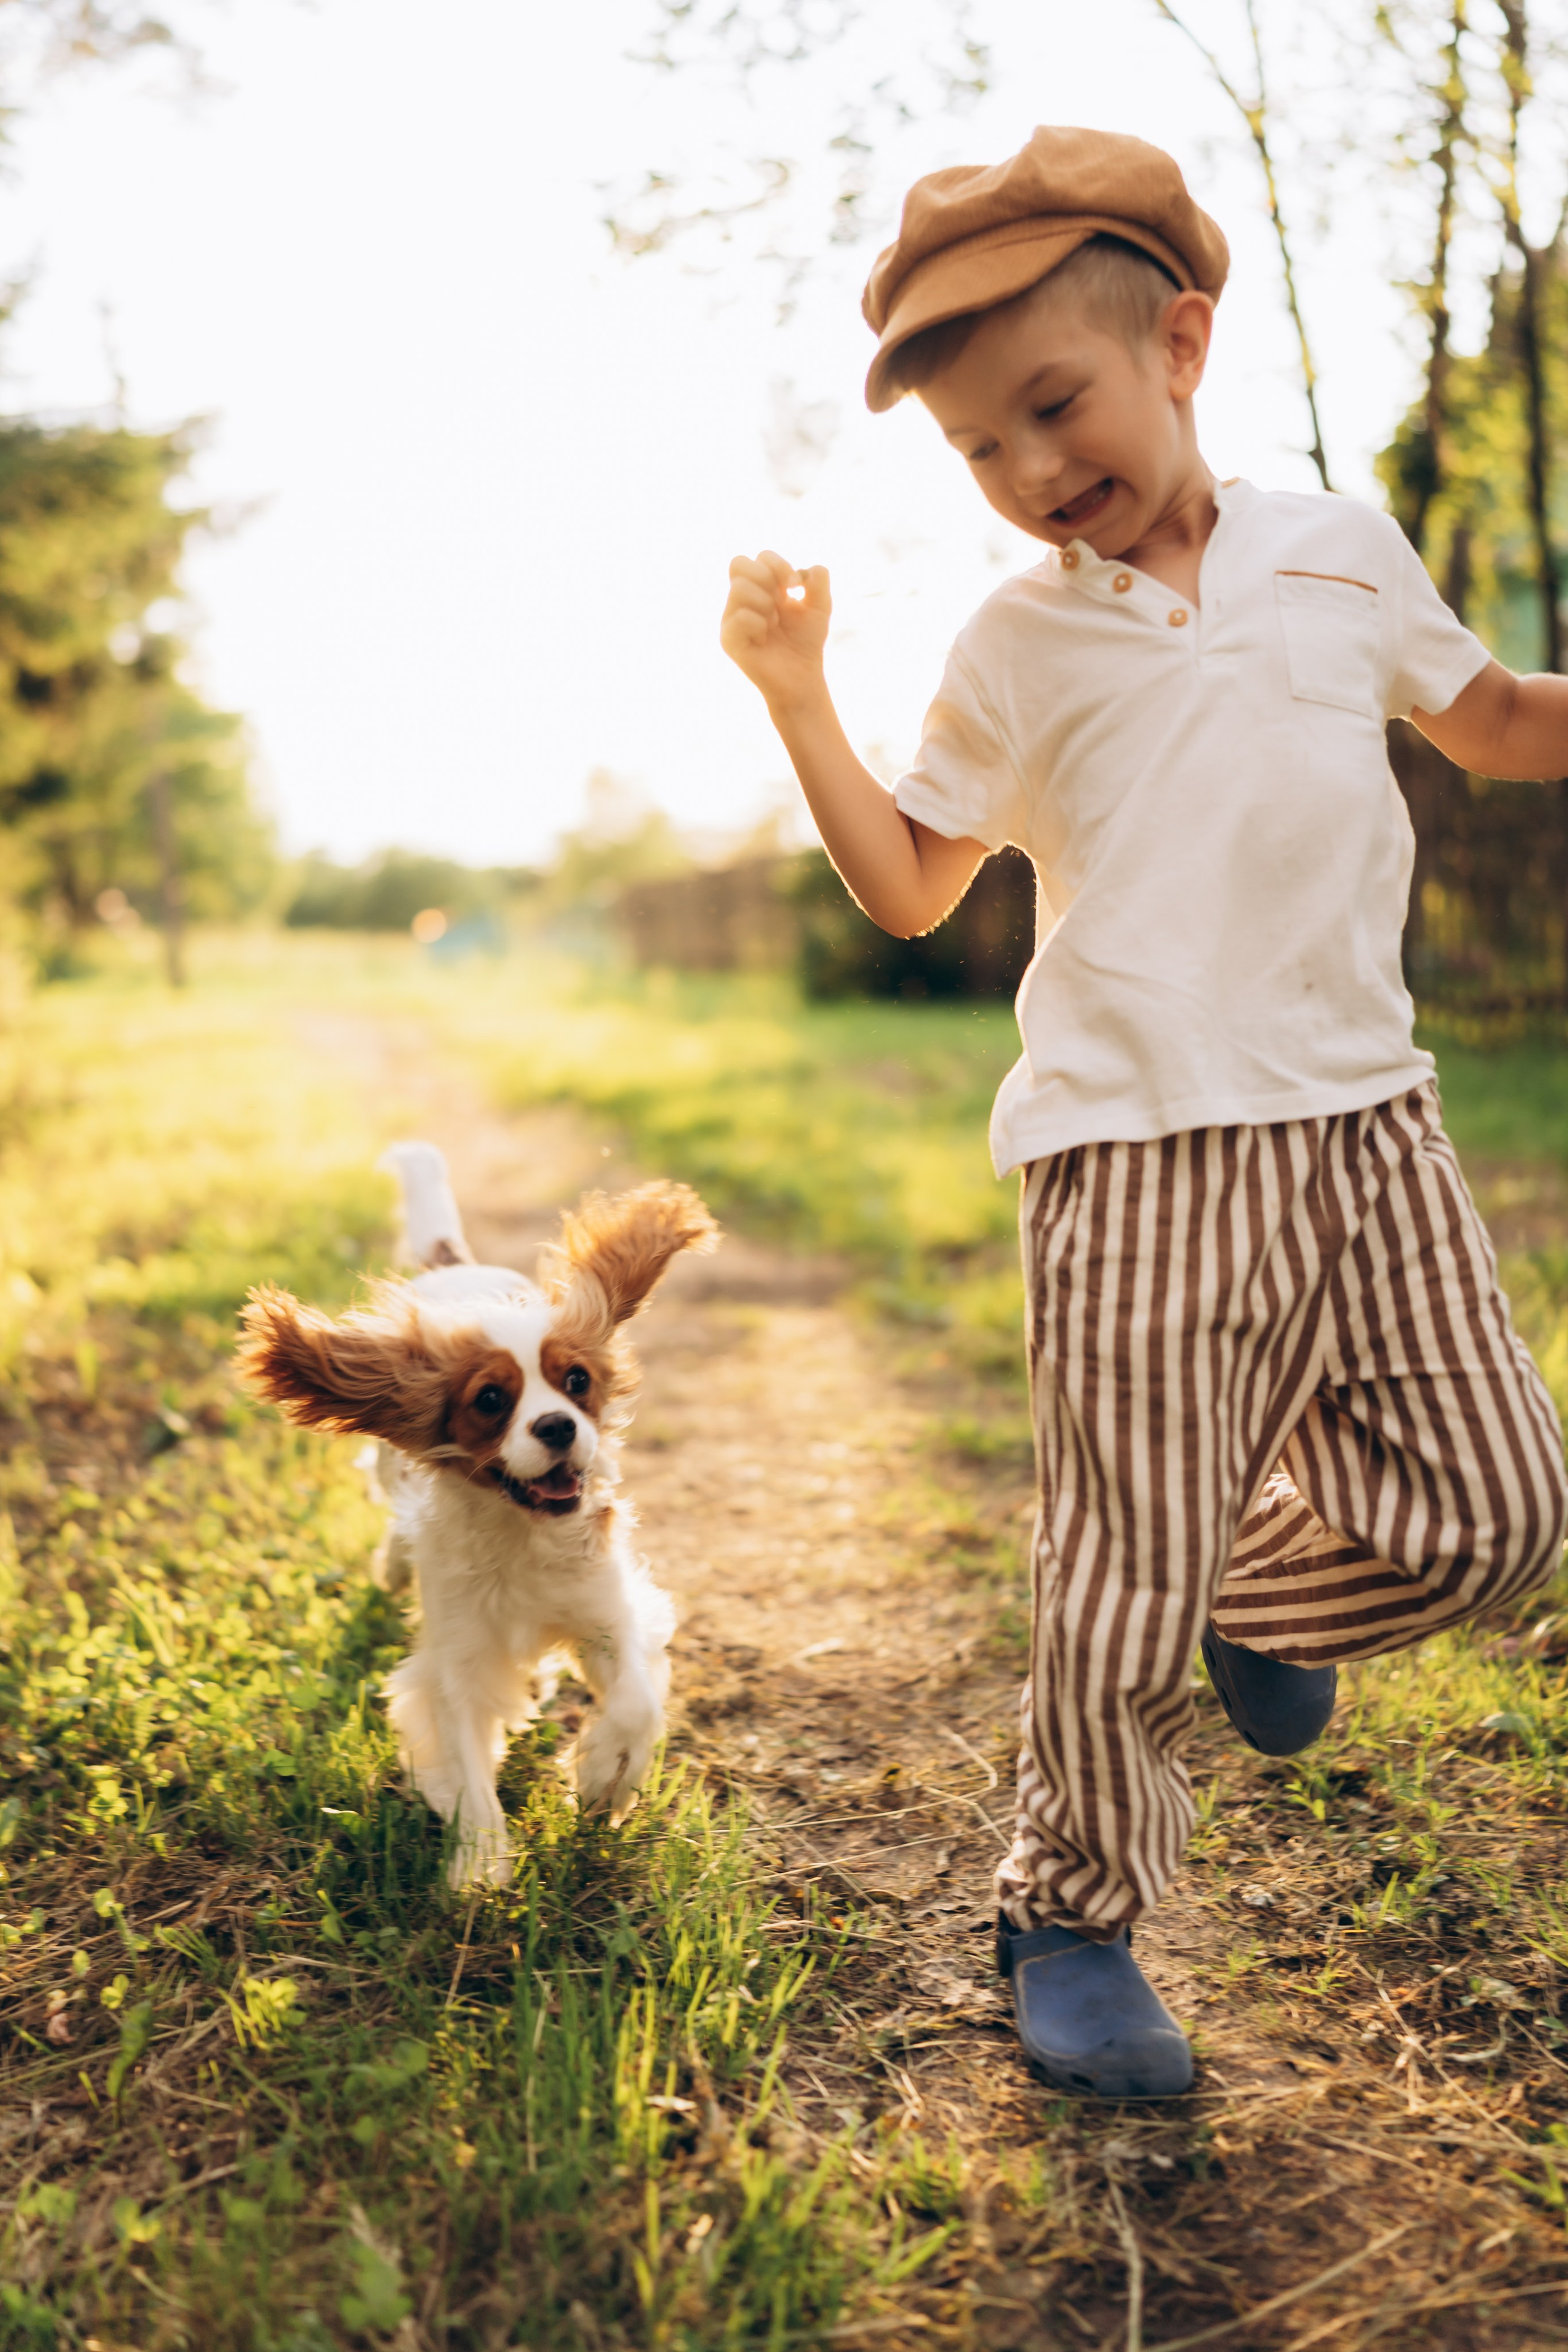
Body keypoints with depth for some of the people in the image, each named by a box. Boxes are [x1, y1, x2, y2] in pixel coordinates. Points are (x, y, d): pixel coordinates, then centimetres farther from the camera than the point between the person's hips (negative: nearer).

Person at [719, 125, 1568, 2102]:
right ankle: (1070, 1919, 21)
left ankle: (1272, 1583, 34)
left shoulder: (1343, 553, 11)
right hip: (1137, 1155, -3)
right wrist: (798, 699, 0)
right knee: (1127, 1588, -3)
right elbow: (908, 890, 9)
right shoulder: (1017, 644, 7)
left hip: (1362, 1120, 3)